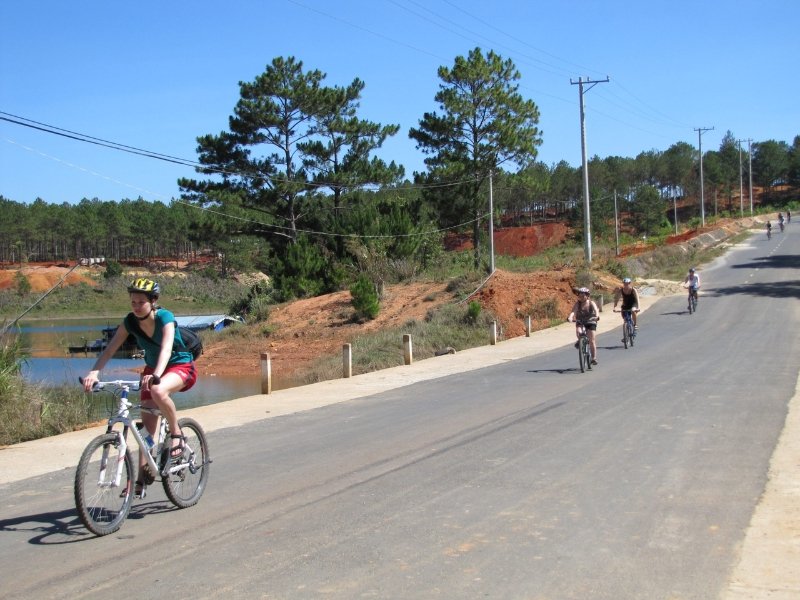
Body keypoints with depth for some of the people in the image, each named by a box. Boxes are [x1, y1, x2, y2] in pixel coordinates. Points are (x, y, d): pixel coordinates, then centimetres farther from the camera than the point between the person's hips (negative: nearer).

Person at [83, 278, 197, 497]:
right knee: (146, 425, -1)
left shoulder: (165, 317, -25)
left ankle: (176, 433, -15)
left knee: (158, 391, -38)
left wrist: (156, 375, -56)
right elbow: (110, 349, -17)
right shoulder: (130, 321, -12)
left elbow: (166, 348, -40)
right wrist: (94, 372, -34)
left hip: (180, 366, -5)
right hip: (152, 368, 6)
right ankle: (143, 477, 9)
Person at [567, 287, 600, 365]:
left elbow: (596, 310, -30)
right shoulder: (578, 304, -12)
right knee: (578, 331, -31)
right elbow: (573, 311, -27)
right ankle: (580, 340, 4)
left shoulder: (591, 303, -13)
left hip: (590, 322, -1)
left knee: (591, 340, -8)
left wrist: (597, 316, -53)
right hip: (580, 321, 1)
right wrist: (570, 317, -49)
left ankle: (594, 358, 1)